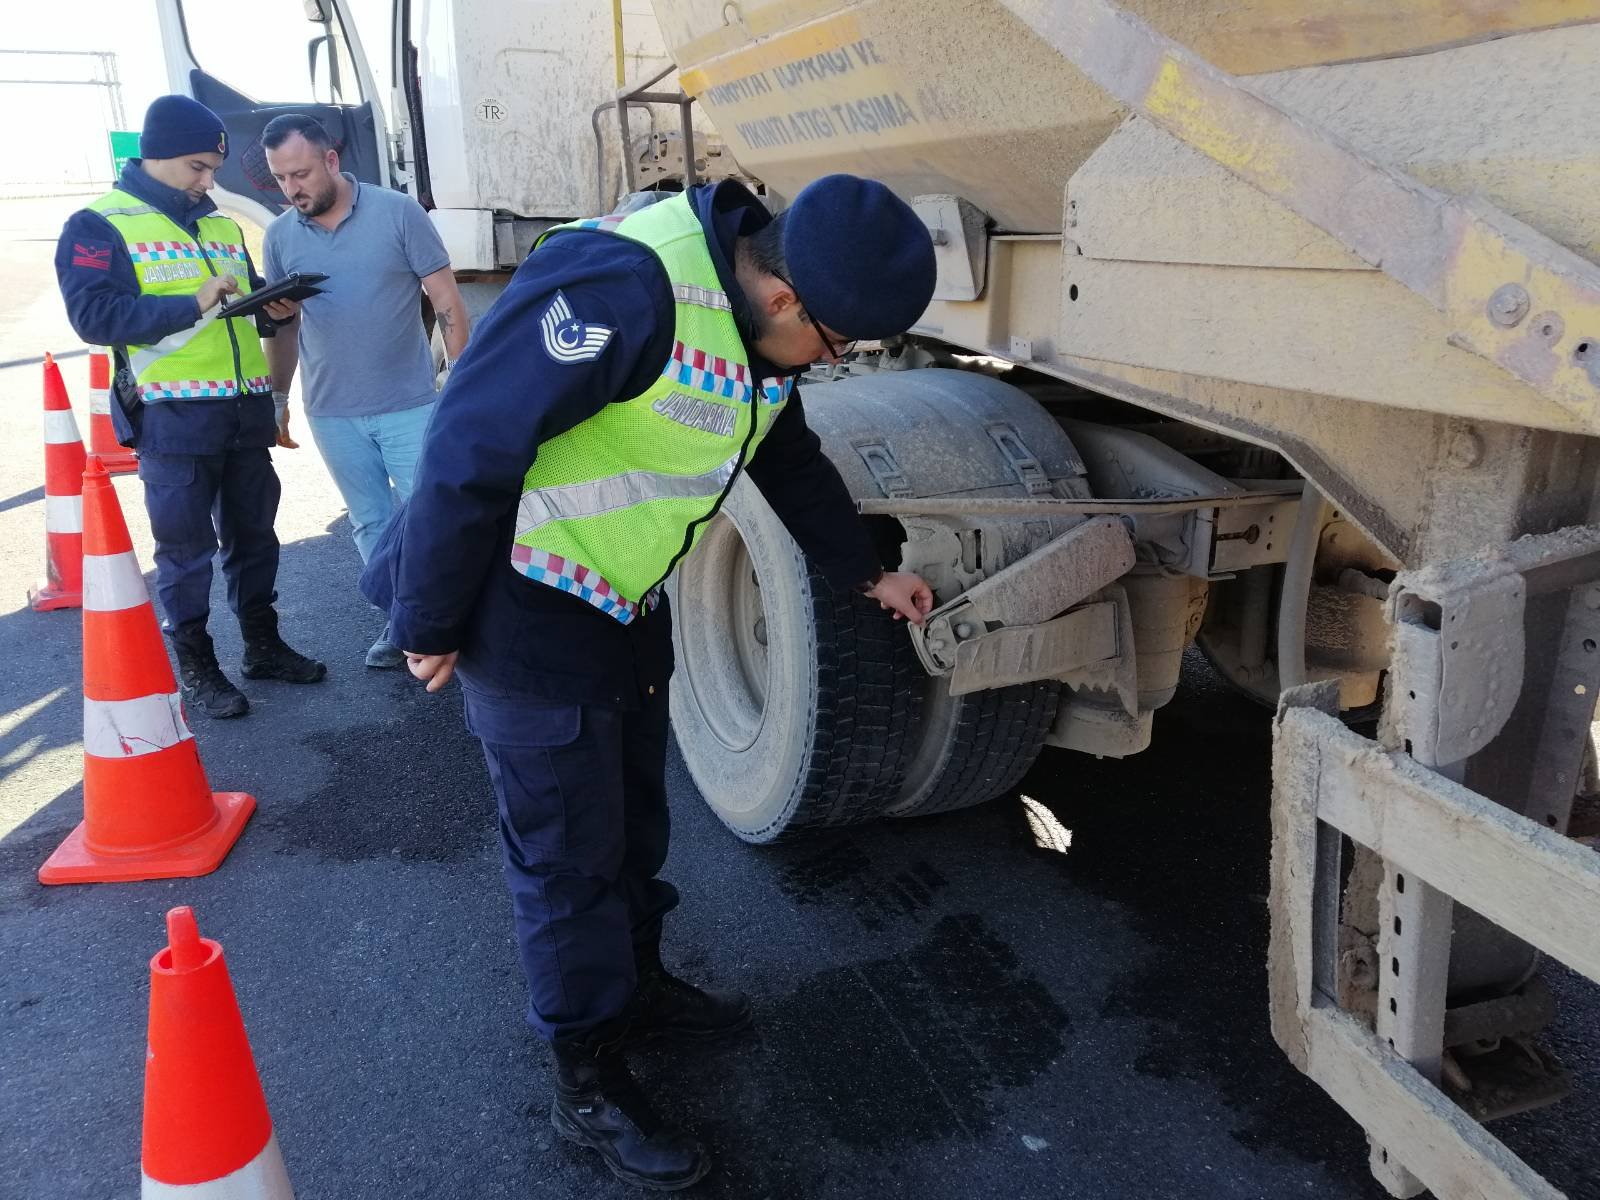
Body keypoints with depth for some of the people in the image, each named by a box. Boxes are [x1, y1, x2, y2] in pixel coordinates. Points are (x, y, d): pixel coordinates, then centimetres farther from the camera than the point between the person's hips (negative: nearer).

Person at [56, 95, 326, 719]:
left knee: (253, 533, 15)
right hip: (172, 416, -6)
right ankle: (195, 667, 15)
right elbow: (95, 315, -16)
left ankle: (263, 645, 29)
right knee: (186, 547, 2)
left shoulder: (222, 225, 16)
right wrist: (194, 303, -24)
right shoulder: (98, 225, -4)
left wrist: (274, 309, 0)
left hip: (246, 409, 6)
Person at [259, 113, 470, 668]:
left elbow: (447, 302, -6)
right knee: (371, 523, 12)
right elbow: (283, 327, 11)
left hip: (410, 405, -3)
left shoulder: (398, 212, -8)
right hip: (331, 414, 3)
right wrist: (277, 399, 12)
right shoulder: (279, 236, 2)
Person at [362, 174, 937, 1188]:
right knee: (569, 851, 3)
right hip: (527, 610, -8)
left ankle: (638, 987, 44)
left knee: (635, 817, 22)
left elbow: (791, 462, 17)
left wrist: (867, 573, 21)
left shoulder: (763, 329, 0)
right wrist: (428, 624, -19)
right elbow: (470, 446, -28)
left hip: (629, 604, 9)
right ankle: (589, 1083, 22)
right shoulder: (624, 286, -31)